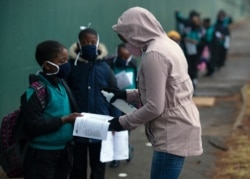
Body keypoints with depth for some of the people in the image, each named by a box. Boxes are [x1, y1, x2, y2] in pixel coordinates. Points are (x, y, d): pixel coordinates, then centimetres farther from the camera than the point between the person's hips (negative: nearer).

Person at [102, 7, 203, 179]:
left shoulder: (154, 54, -19)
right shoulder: (167, 45, 11)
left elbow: (154, 107, -20)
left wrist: (123, 122, -8)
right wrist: (127, 94, 17)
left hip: (173, 132, -10)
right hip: (177, 127, 10)